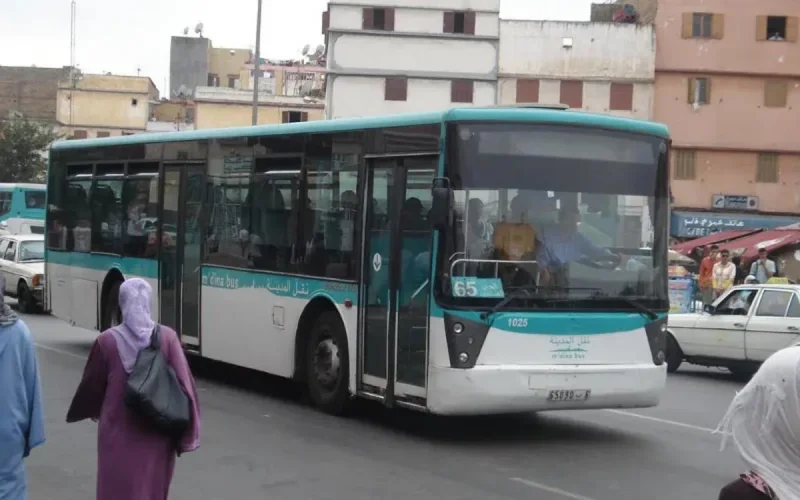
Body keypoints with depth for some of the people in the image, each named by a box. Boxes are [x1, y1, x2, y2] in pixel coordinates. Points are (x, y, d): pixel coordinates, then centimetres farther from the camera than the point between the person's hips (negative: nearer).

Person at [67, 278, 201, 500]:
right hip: (158, 433, 2)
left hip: (120, 434, -2)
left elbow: (91, 384, 3)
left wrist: (90, 411, 24)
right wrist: (187, 435, -1)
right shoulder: (167, 337, -6)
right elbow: (184, 384, -8)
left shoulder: (107, 341, -9)